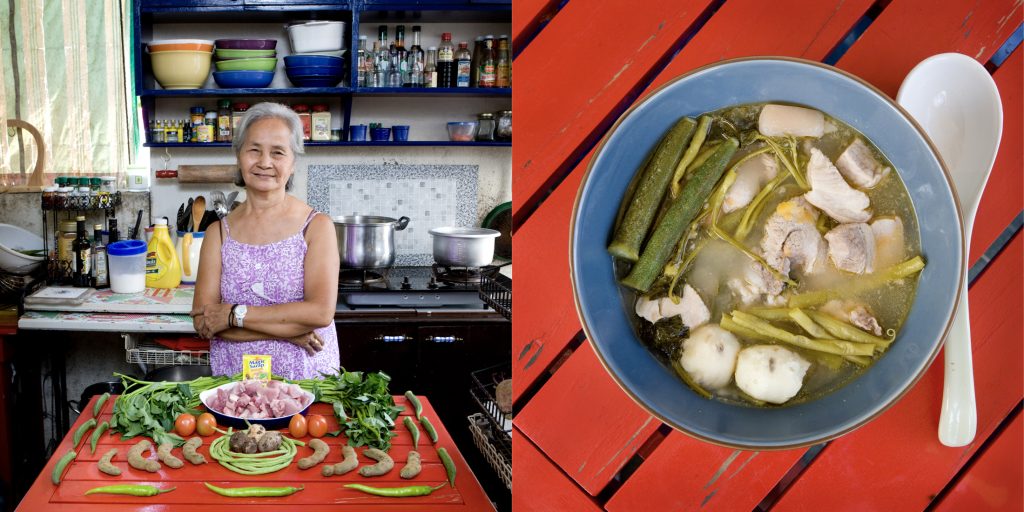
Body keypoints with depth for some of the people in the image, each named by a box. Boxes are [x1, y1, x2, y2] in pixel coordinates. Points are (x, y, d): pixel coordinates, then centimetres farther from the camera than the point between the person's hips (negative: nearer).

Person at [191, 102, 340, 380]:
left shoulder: (317, 226, -1)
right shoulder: (218, 232, 5)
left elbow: (321, 311, -13)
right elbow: (203, 321, -3)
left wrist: (234, 314, -11)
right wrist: (287, 329, -13)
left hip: (307, 376, -1)